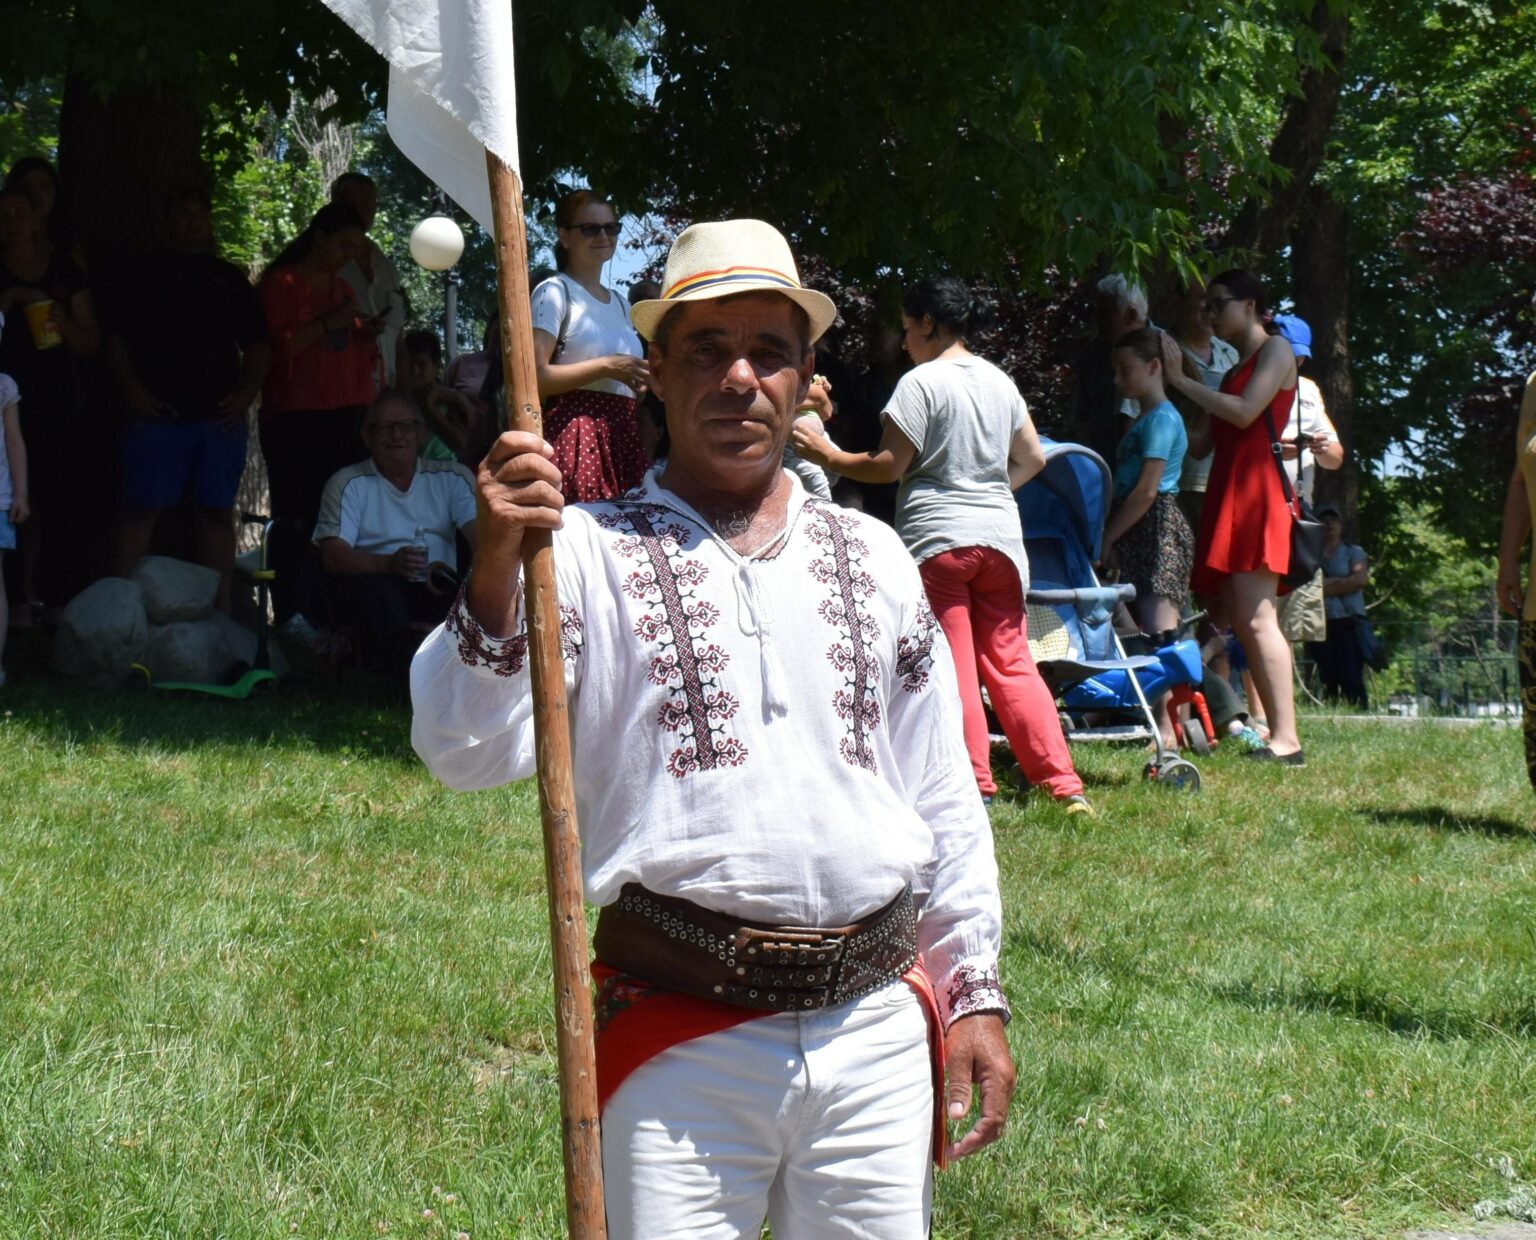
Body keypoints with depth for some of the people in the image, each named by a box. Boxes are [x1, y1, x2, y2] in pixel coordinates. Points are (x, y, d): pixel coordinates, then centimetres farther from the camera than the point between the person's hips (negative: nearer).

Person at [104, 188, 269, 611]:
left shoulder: (230, 279, 18)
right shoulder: (144, 273, 9)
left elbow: (257, 345, 18)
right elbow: (115, 338, 4)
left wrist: (246, 394, 2)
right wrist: (131, 391, -8)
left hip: (220, 415, 3)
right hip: (158, 413, -3)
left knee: (217, 512, 3)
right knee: (142, 509, -7)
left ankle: (220, 608, 4)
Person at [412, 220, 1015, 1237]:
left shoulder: (872, 560, 13)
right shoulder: (587, 552, 0)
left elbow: (942, 796, 17)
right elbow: (468, 751, -11)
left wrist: (975, 994, 14)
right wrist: (495, 574, -24)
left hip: (877, 1031, 4)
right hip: (681, 1045, -4)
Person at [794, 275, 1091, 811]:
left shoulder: (921, 382, -8)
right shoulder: (999, 380, 12)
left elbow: (888, 466, -10)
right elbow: (1032, 457, 17)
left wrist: (827, 454, 2)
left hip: (936, 536, -6)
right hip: (1000, 536, 6)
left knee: (953, 670, -2)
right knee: (1011, 664, 9)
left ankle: (976, 788, -4)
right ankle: (1064, 783, 4)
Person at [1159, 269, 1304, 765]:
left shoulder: (1276, 349, 2)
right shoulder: (1236, 366, 26)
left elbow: (1245, 412, -13)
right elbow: (1203, 440, 22)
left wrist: (1181, 380, -9)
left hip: (1257, 495, -9)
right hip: (1227, 497, 9)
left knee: (1256, 619, -18)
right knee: (1241, 621, 2)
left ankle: (1286, 738, -23)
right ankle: (1278, 735, -1)